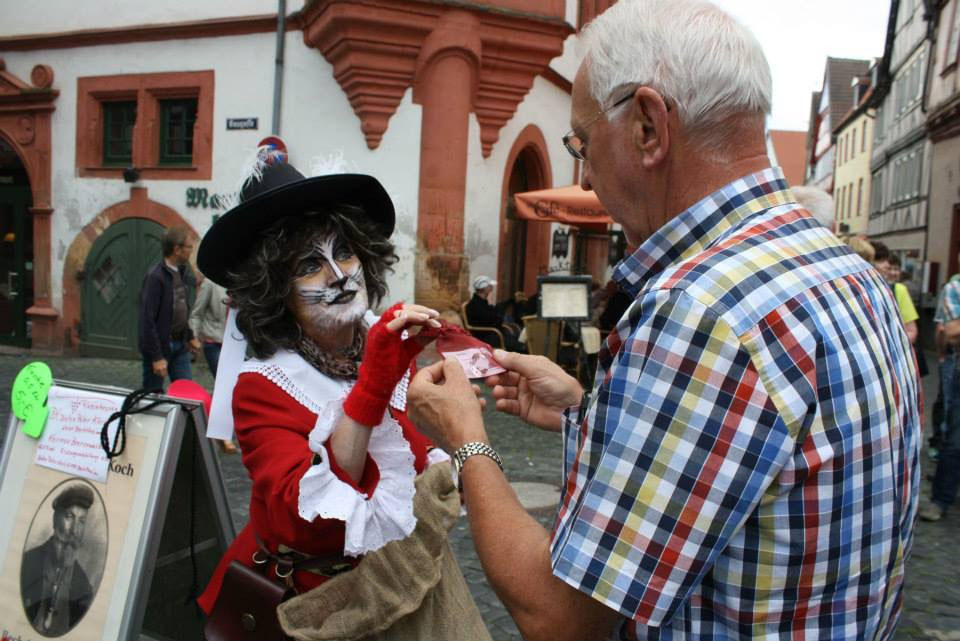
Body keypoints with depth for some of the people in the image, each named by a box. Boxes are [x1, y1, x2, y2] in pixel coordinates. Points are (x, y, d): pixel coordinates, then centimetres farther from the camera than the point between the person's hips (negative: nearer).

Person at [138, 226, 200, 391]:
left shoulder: (183, 272, 7)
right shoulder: (155, 277, -17)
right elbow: (147, 319, -19)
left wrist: (190, 337, 17)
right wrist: (156, 357, -20)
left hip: (180, 346, 7)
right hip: (160, 346, -7)